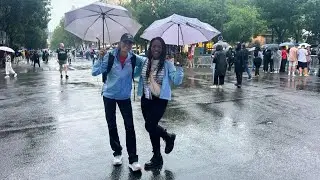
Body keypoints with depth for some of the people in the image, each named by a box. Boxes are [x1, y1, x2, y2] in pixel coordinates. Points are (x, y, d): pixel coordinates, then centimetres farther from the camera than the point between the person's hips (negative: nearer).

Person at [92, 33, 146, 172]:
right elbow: (95, 72, -16)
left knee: (130, 127, -4)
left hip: (125, 97, 1)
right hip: (109, 95, 0)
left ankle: (133, 160, 4)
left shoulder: (134, 58, -8)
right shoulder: (110, 56, -12)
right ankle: (117, 153, 29)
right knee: (112, 126, 10)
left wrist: (135, 74, -4)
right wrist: (101, 58, -26)